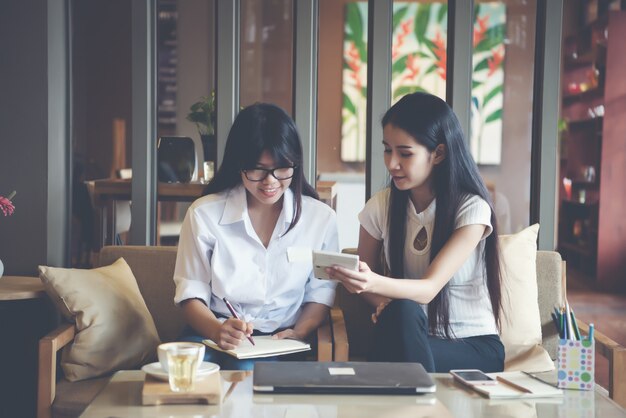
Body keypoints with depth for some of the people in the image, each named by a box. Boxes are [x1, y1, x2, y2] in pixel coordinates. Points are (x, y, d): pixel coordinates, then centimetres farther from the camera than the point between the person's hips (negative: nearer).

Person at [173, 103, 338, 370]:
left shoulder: (321, 218, 3)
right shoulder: (204, 214, -1)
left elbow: (320, 293, 9)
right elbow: (191, 294, -1)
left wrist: (299, 332, -12)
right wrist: (217, 330, -22)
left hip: (281, 341, 0)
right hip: (212, 336, 1)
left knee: (246, 369, -35)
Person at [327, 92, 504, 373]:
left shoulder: (472, 209, -12)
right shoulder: (381, 207, 0)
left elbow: (429, 288, -23)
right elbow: (366, 278, 10)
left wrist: (375, 283, -44)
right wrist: (383, 303, -14)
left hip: (475, 346, -3)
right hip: (409, 337, 3)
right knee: (401, 311, -33)